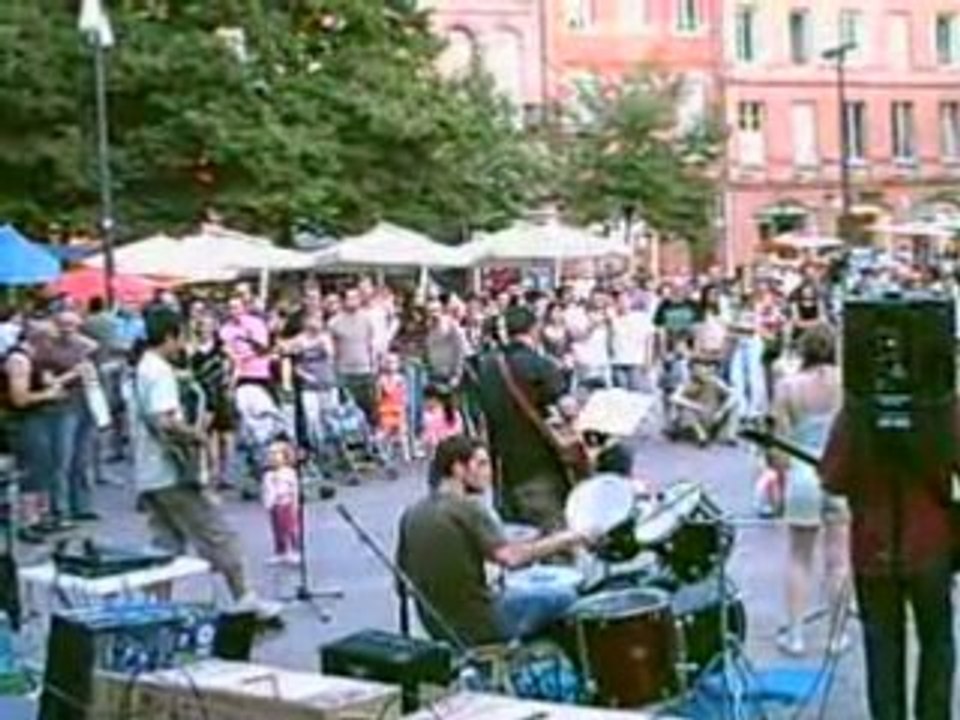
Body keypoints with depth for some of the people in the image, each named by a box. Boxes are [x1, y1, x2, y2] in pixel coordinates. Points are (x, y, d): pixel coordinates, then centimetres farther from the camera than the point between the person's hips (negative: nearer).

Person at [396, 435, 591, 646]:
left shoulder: (412, 514, 4)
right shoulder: (468, 508, -17)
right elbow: (510, 558, -28)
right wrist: (562, 541, -19)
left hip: (437, 629, 8)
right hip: (480, 626, -8)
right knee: (564, 596, 8)